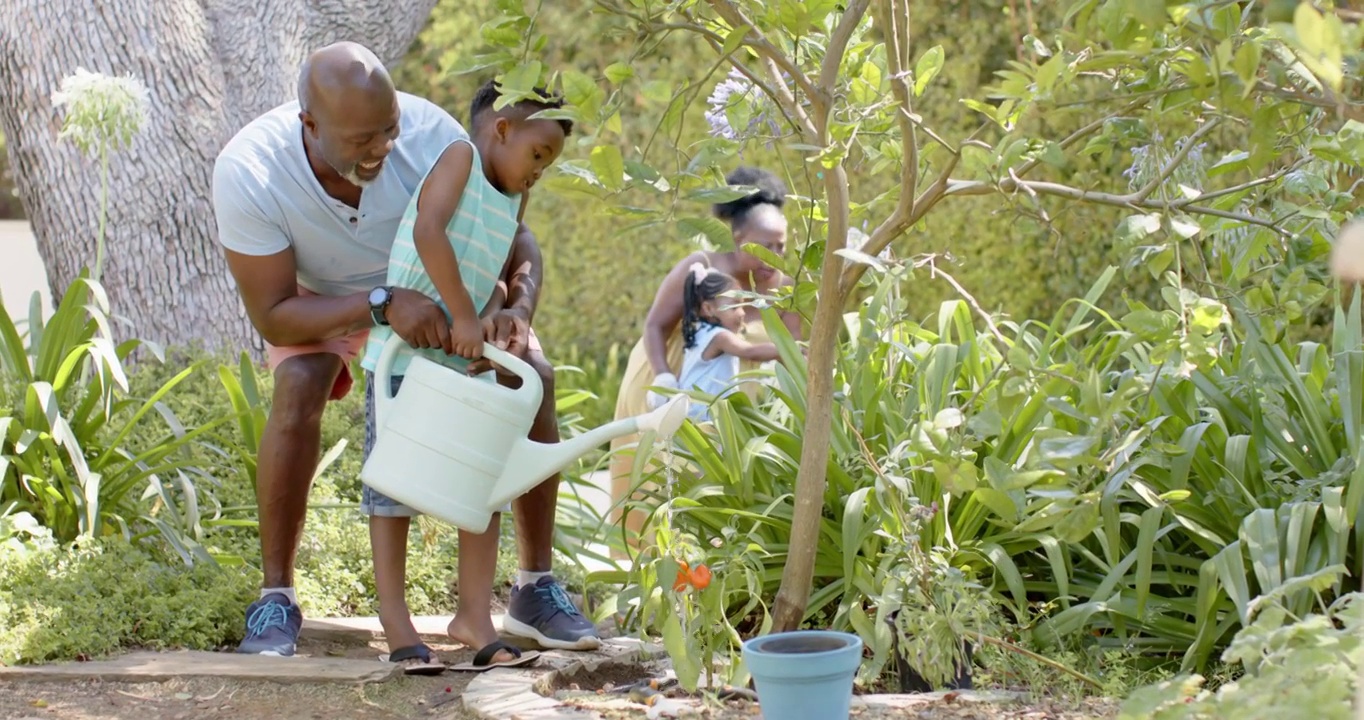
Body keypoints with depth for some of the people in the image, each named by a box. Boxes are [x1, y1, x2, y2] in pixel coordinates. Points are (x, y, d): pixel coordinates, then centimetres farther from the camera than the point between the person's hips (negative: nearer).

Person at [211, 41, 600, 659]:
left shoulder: (429, 133, -35)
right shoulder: (247, 173, -37)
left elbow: (516, 239, -22)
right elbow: (273, 317, -33)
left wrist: (519, 310, -44)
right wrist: (382, 305, -47)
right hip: (323, 294, -2)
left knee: (533, 376, -16)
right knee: (298, 387, -31)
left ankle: (535, 589, -3)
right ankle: (275, 597, -17)